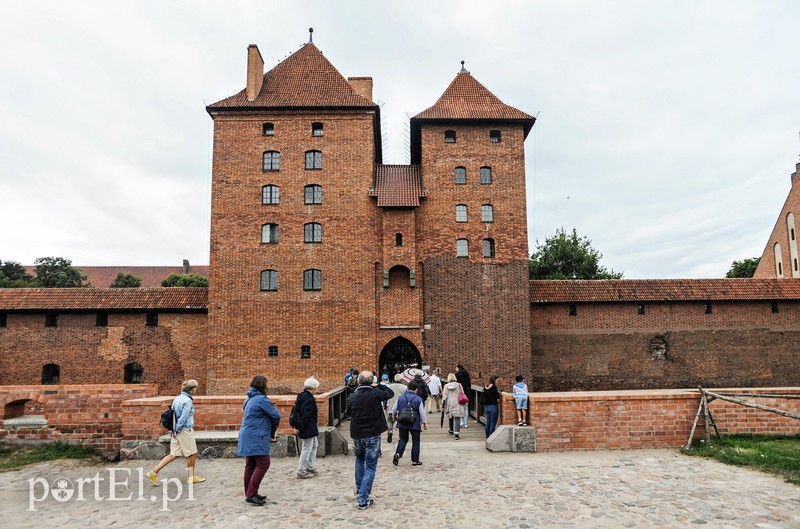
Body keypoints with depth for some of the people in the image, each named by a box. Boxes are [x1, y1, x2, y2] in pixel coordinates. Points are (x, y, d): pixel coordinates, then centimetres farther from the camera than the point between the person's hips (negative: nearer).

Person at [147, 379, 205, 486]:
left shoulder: (177, 398, 8)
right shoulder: (188, 401, -17)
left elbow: (173, 414, 12)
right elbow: (183, 418, -20)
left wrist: (175, 430, 13)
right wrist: (177, 430, -10)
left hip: (178, 431, 8)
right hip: (186, 430, -8)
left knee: (174, 455, 12)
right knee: (192, 454, 8)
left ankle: (154, 472, 8)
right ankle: (191, 477, 19)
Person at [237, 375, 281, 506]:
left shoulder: (249, 399, 15)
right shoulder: (261, 399, -15)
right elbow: (276, 415, -13)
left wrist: (271, 430, 14)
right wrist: (274, 428, 8)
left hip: (248, 437, 10)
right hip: (256, 438, -10)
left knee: (251, 465, 13)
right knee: (263, 464, -7)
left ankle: (250, 493, 19)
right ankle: (251, 495, -7)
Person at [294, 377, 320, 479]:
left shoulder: (301, 396, 7)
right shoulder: (310, 399, -22)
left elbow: (296, 411, 14)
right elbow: (306, 416, -24)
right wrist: (300, 428, -18)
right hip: (308, 428, -10)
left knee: (314, 444, 23)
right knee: (307, 449, 0)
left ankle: (310, 467, 29)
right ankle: (302, 472, 9)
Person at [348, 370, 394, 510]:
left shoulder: (352, 397, -5)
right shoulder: (376, 393, -15)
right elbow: (390, 393, 2)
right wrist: (378, 386, 7)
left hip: (357, 435, 4)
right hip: (372, 435, -4)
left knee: (359, 460, 30)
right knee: (370, 467, 4)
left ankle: (359, 488, 39)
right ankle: (363, 500, 0)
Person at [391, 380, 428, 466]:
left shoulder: (400, 398, -1)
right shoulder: (418, 399, -8)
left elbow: (394, 409, 6)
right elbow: (422, 413, -6)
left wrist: (394, 417, 26)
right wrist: (425, 423, 6)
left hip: (402, 423, 3)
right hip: (415, 424, -2)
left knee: (403, 439, 16)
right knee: (415, 441, 10)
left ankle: (397, 454, -5)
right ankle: (415, 460, 13)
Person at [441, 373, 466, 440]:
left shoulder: (446, 386, 0)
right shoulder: (458, 385, 0)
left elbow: (444, 397, 0)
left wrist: (443, 406, 6)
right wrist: (463, 403, 15)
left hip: (449, 404, 1)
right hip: (458, 404, -1)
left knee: (450, 418, 18)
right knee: (457, 418, -4)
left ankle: (451, 431, 35)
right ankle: (456, 432, -17)